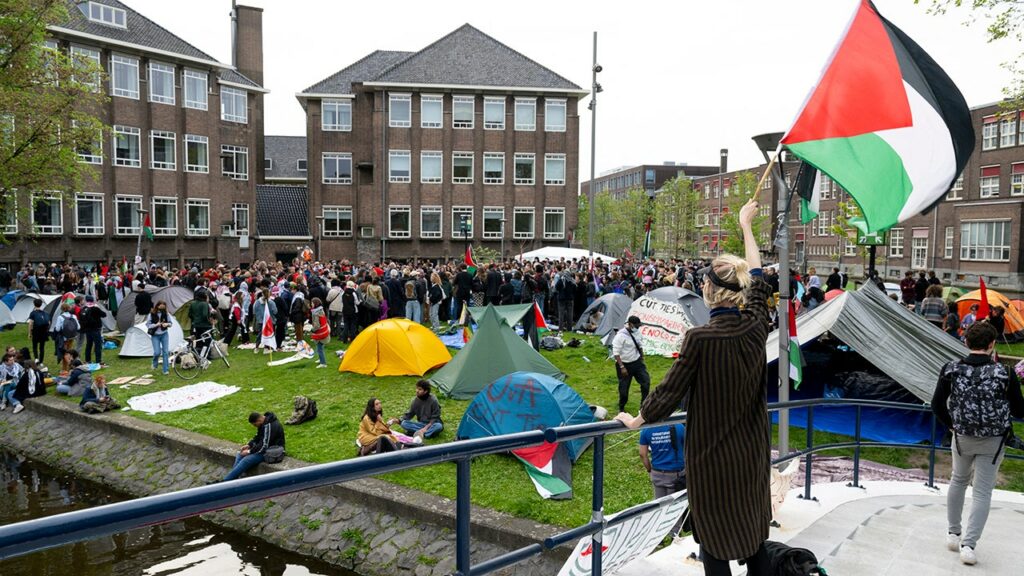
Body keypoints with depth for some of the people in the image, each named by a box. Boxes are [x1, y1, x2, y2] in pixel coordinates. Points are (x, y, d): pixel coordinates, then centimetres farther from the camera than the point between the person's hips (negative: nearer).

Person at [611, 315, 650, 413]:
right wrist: (622, 367, -23)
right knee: (624, 387, 4)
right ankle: (621, 408, 27)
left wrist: (642, 359, 16)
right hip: (625, 364, -6)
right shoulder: (620, 335, -21)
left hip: (637, 362, 6)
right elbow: (616, 353, -21)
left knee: (646, 381, -2)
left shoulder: (637, 333, 1)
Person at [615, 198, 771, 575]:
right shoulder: (756, 327, -6)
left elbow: (670, 392, -14)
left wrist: (635, 421, 4)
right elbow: (756, 277, 11)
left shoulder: (699, 338, -21)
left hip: (711, 458, -5)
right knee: (754, 536, 18)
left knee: (715, 544, 8)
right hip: (751, 454, 5)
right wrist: (746, 225, 25)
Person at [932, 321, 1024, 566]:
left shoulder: (951, 370, -12)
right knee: (982, 492, 7)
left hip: (962, 437, 2)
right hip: (993, 441, -2)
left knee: (958, 481, 23)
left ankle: (953, 533, 32)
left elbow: (937, 405, -7)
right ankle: (968, 544, 1)